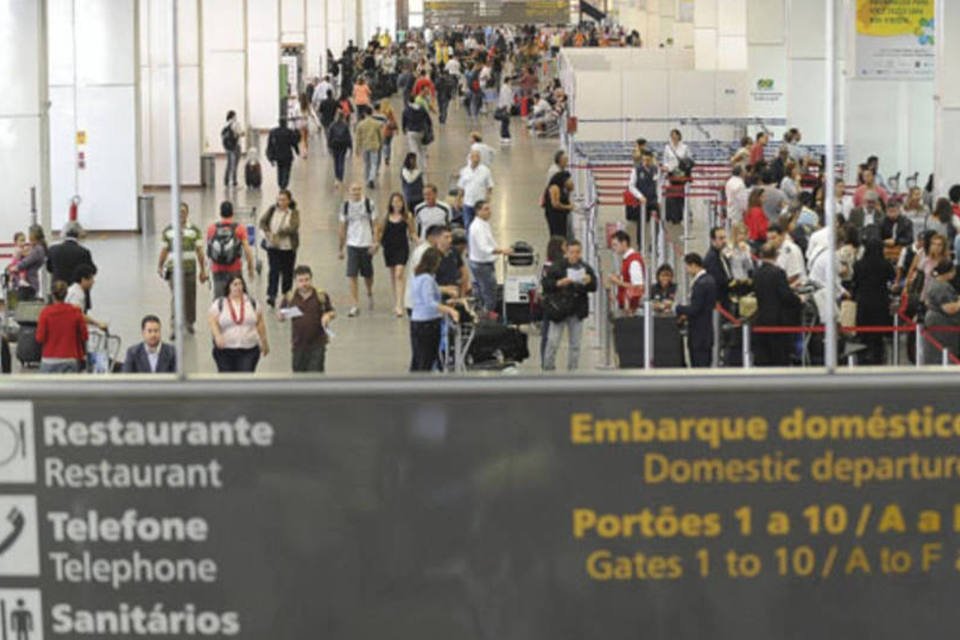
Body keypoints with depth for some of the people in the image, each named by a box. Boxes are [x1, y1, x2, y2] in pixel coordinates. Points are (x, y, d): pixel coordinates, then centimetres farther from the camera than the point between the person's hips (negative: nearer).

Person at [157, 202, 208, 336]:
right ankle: (175, 326, -14)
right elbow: (164, 250, 10)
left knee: (190, 296, 7)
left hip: (190, 267, 1)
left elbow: (199, 251, 4)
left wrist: (203, 270, 2)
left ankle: (190, 323, 25)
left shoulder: (195, 230, 4)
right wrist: (159, 266, 1)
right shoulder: (167, 230, 6)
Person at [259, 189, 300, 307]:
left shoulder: (294, 213, -4)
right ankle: (271, 295, -12)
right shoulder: (272, 210, 4)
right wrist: (268, 233, -16)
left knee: (287, 272, 8)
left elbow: (293, 228, -16)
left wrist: (278, 233, -23)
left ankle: (286, 296, 22)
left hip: (288, 247, 0)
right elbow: (263, 222, 3)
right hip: (273, 246, 1)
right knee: (274, 270, -9)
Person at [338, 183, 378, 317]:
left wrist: (375, 243, -14)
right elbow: (343, 228, 8)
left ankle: (369, 293, 43)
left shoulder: (368, 204, -5)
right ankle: (355, 306, -6)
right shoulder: (346, 206, 1)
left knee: (368, 274, 13)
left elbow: (375, 224, -3)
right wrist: (341, 248, 9)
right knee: (352, 276, -8)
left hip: (367, 245, -1)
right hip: (352, 244, 1)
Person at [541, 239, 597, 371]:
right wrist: (559, 283, -24)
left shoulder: (586, 269, 3)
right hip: (559, 309, -3)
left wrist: (589, 282, -17)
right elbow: (545, 284, -8)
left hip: (577, 311, 3)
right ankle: (548, 368, 6)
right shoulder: (557, 267, -6)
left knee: (575, 344, 8)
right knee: (553, 342, -3)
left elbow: (594, 287, 5)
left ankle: (573, 369, 16)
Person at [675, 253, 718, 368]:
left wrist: (678, 308, -7)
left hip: (699, 335, -10)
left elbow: (695, 309, -21)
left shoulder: (700, 284, -20)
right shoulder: (709, 279, 11)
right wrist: (687, 313, 11)